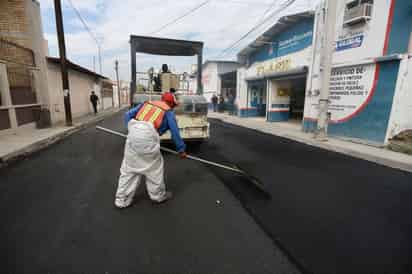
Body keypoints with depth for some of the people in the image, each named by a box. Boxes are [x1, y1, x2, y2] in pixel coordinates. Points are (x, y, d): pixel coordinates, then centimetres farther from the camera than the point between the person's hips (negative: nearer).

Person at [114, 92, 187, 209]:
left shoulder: (147, 103, 25)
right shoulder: (169, 112, 12)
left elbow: (128, 115, 20)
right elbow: (175, 133, 11)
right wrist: (181, 150, 21)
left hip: (133, 134, 5)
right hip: (147, 137, -5)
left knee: (128, 168, 17)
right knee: (154, 166, 14)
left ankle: (122, 199, 27)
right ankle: (158, 195, 31)